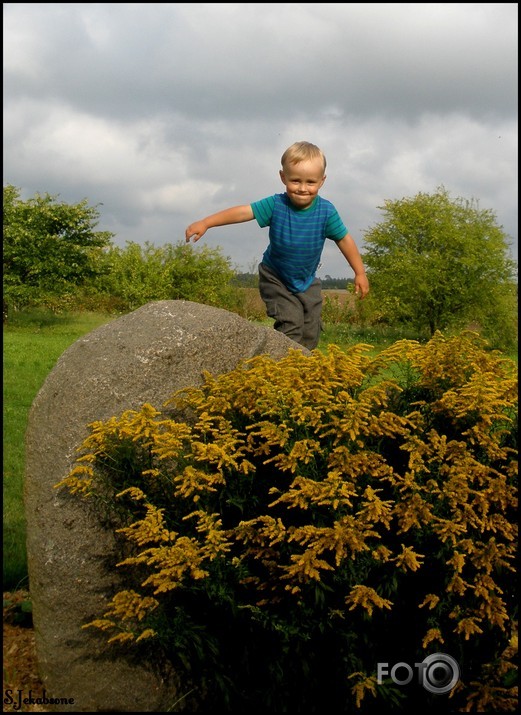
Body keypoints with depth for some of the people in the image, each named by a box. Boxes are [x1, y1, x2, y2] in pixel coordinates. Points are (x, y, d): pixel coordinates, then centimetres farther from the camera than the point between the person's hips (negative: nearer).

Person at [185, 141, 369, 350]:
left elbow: (344, 239, -8)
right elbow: (243, 212, -25)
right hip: (276, 279, -3)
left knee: (311, 330, 4)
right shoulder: (276, 205, -22)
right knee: (290, 323, -17)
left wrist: (360, 273, -3)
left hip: (308, 281, 3)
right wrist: (205, 223, -34)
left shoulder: (326, 211, -18)